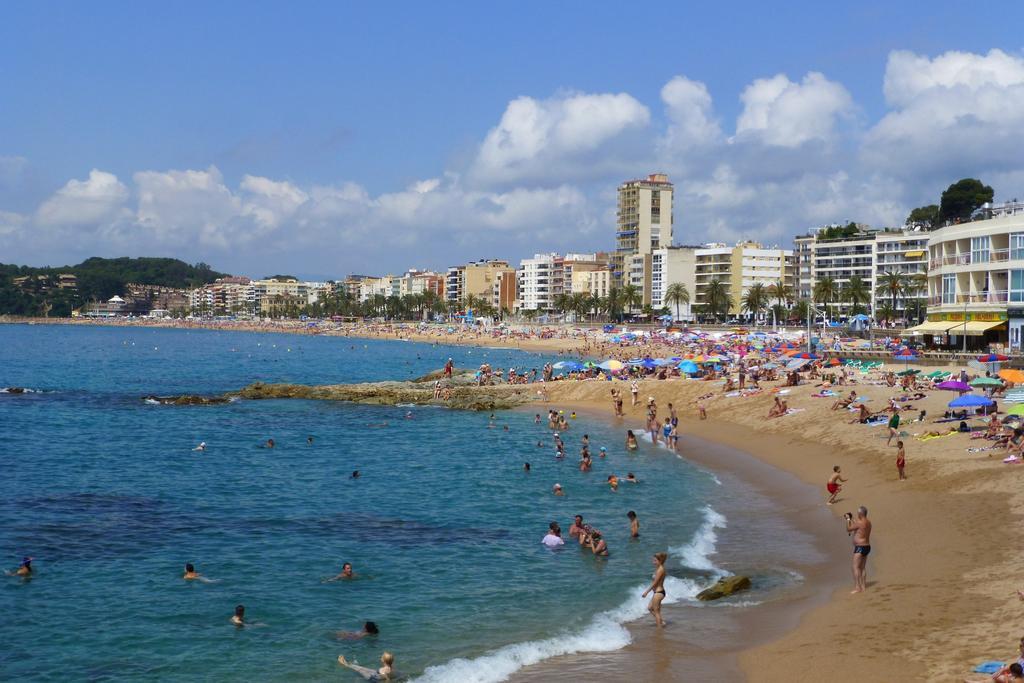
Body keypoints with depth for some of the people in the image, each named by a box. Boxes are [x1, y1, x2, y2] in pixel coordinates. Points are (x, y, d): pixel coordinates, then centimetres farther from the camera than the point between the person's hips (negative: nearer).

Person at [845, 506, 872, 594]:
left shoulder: (860, 523, -20)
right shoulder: (868, 522, 8)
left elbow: (848, 529, -10)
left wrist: (848, 519, 2)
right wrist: (852, 518, 26)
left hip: (860, 547, -10)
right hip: (867, 546, 10)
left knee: (856, 567, -8)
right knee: (863, 567, 16)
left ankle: (857, 588, -12)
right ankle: (863, 587, 19)